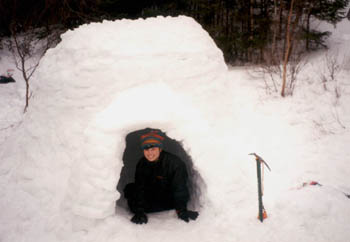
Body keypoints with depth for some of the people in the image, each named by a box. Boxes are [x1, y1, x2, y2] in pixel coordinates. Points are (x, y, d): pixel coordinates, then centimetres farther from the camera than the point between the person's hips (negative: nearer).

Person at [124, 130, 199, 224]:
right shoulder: (142, 164, -9)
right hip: (152, 197, 6)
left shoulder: (174, 162, -22)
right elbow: (139, 188, -15)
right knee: (129, 189, -11)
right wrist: (139, 211, -27)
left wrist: (181, 210, -34)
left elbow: (179, 188, -23)